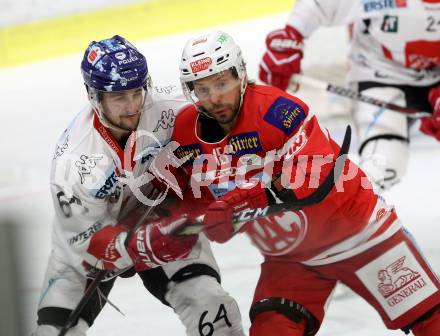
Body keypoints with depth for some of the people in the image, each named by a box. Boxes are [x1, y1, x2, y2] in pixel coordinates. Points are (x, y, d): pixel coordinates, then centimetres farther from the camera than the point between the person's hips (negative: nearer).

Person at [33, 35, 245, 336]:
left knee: (209, 304, -18)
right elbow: (89, 244, -26)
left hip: (163, 220, 2)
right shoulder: (73, 162, -32)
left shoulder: (169, 106, -26)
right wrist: (147, 244, -41)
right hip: (90, 236, -2)